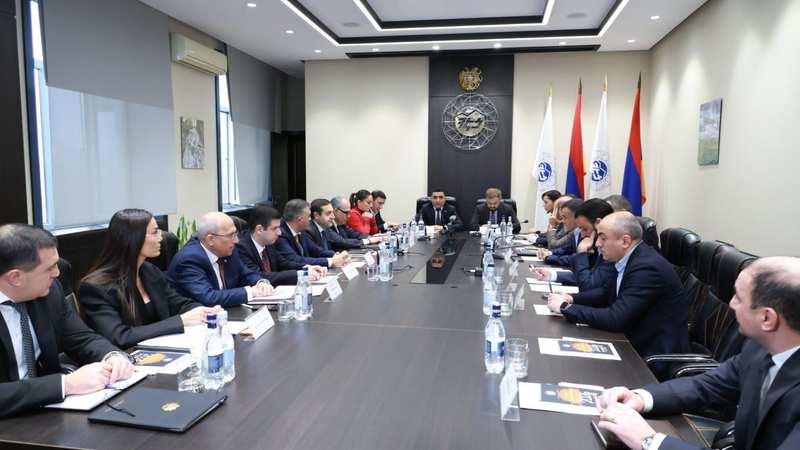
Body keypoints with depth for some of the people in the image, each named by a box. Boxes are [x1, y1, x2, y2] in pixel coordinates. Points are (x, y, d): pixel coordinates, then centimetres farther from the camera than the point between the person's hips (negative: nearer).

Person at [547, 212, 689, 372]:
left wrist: (565, 307, -21)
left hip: (654, 355, -8)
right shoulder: (629, 257, 2)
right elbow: (606, 292, 14)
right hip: (636, 342, 8)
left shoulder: (648, 267, -26)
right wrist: (571, 298, -3)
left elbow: (615, 319, -29)